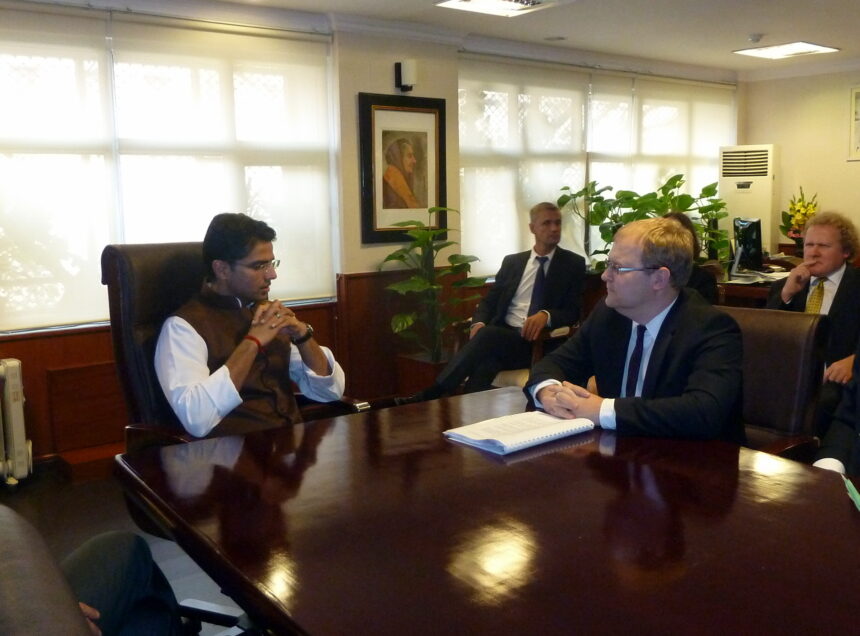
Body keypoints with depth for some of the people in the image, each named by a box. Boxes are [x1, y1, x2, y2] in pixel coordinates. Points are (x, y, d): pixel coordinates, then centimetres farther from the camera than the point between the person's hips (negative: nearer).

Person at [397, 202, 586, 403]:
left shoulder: (573, 264, 8)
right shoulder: (511, 261, 17)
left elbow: (574, 312, 1)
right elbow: (489, 300, 15)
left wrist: (546, 315, -22)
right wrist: (478, 323, -9)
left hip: (538, 342, -3)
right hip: (501, 337, 3)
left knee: (487, 335, -33)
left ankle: (429, 395, -32)